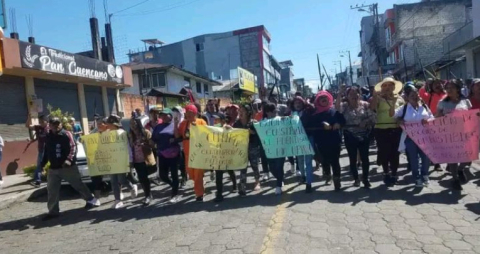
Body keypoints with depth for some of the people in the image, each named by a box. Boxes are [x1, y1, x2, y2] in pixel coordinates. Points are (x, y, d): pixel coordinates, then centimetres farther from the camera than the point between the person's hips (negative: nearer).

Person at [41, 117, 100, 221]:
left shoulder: (66, 134, -7)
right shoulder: (48, 137, 10)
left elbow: (73, 147, -16)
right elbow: (46, 152, 20)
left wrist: (69, 159, -30)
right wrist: (43, 164, 15)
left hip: (68, 167, -5)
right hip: (53, 168, 5)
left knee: (78, 185, 5)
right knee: (52, 190, 5)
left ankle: (91, 200, 23)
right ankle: (53, 211, 15)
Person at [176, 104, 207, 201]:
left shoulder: (201, 122, -5)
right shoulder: (183, 123, 5)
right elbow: (177, 136, 4)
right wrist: (176, 125, -8)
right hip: (188, 152, 4)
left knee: (198, 174, 0)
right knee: (190, 173, 14)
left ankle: (199, 194, 11)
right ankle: (199, 188, 40)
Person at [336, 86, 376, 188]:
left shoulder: (365, 104, 1)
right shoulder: (344, 105, -2)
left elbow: (373, 117, 1)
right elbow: (337, 107, -25)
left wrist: (366, 121, -18)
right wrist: (340, 93, -28)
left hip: (364, 135, 1)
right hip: (350, 136, 0)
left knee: (364, 157, 5)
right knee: (353, 158, 8)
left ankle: (365, 179, 21)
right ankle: (356, 179, 24)